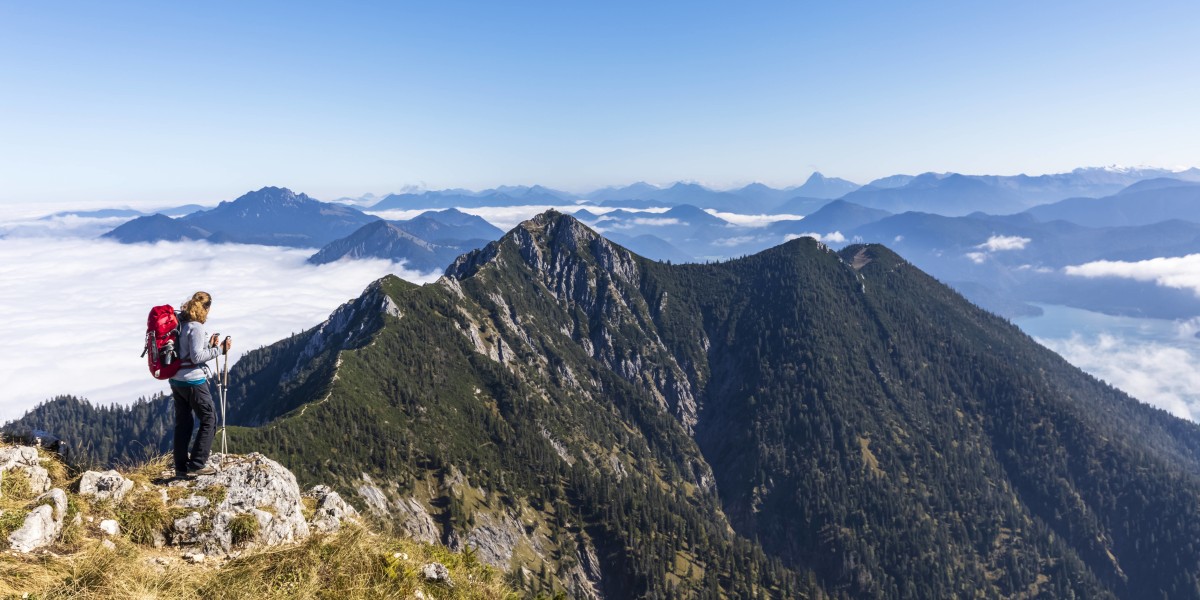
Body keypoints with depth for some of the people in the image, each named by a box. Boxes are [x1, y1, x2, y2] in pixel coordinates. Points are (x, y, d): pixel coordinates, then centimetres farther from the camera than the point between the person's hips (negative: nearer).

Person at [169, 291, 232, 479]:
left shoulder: (180, 324, 9)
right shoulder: (196, 327, -16)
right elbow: (196, 357, -19)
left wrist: (208, 344, 15)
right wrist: (220, 350, -15)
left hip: (176, 381, 9)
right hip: (193, 381, -9)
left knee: (183, 423, 13)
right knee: (209, 420, 1)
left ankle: (181, 468, 17)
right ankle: (197, 464, 1)